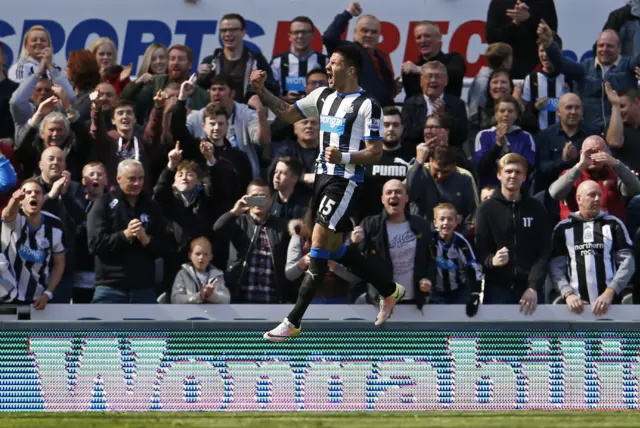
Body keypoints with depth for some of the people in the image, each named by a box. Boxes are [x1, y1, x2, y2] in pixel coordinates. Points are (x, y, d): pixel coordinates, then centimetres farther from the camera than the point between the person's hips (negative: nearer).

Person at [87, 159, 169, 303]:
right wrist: (125, 235, -20)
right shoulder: (104, 204, 1)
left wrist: (146, 239, -14)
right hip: (111, 287, -3)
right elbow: (95, 243, -8)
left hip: (144, 288, 3)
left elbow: (163, 246, 7)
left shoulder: (152, 207, 11)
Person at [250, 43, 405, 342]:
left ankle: (293, 322, -9)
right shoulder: (323, 96, 10)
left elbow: (375, 153, -12)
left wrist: (344, 157, -28)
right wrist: (261, 91, 4)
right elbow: (287, 113, 18)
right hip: (323, 176, 9)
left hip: (345, 181, -9)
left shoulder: (367, 105, -12)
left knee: (319, 246, -11)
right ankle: (390, 292, 34)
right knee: (335, 248, 16)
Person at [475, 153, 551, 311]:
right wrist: (491, 260, -24)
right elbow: (479, 250, 0)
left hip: (529, 290, 1)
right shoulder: (486, 209, 5)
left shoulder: (536, 209, 9)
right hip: (497, 289, -1)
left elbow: (544, 251, 4)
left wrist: (534, 286, -8)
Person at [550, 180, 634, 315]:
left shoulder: (613, 224, 8)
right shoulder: (563, 228, 9)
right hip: (577, 304, 0)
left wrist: (609, 293, -12)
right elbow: (556, 267, 5)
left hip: (609, 303, 0)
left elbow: (627, 262, 1)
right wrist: (568, 294, -13)